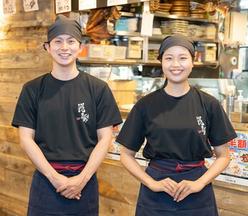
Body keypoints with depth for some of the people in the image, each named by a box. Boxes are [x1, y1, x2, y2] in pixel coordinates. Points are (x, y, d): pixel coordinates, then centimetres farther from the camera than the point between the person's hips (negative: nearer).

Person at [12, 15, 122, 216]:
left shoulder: (98, 88, 0)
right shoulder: (33, 89, 2)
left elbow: (105, 138, -1)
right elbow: (26, 138, -1)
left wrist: (82, 178, -10)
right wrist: (55, 177, -11)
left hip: (85, 180, 0)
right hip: (45, 179, 0)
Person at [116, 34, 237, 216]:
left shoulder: (209, 104, -3)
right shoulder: (146, 105, -3)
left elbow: (223, 155, 2)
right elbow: (127, 155, 1)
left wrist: (199, 183, -12)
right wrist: (152, 183, -12)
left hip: (197, 196, 0)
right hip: (155, 196, 0)